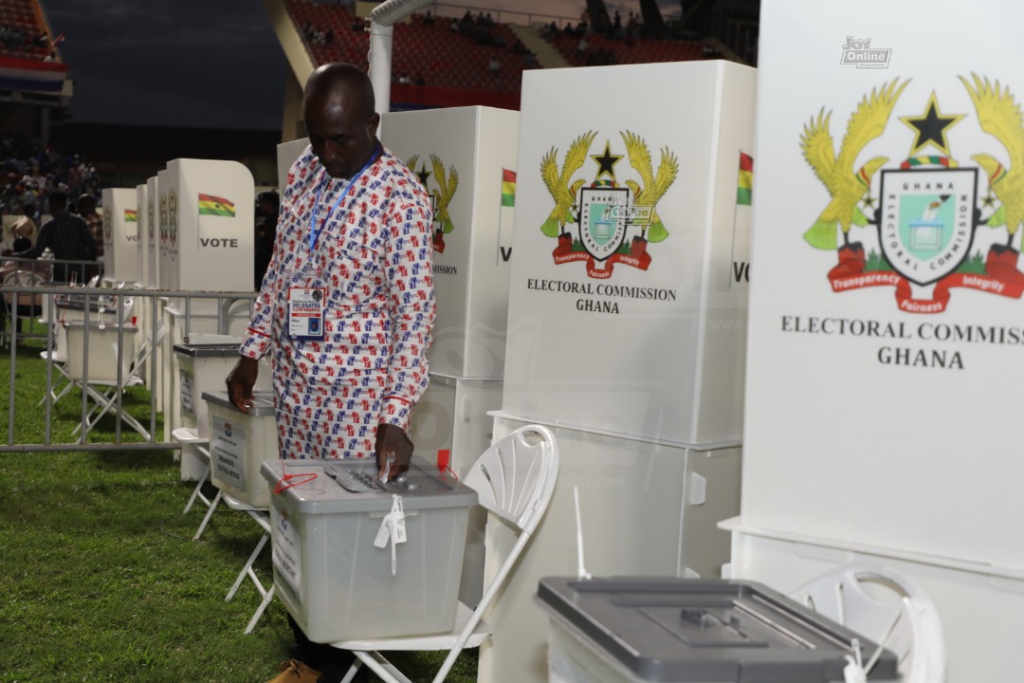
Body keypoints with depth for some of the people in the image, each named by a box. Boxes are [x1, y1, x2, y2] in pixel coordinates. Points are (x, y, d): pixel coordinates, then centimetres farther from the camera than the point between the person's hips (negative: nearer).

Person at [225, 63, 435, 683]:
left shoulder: (401, 199, -16)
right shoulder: (305, 173, 7)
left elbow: (413, 310, -20)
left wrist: (397, 415, -26)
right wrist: (253, 352, 15)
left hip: (356, 390, -7)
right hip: (296, 382, 7)